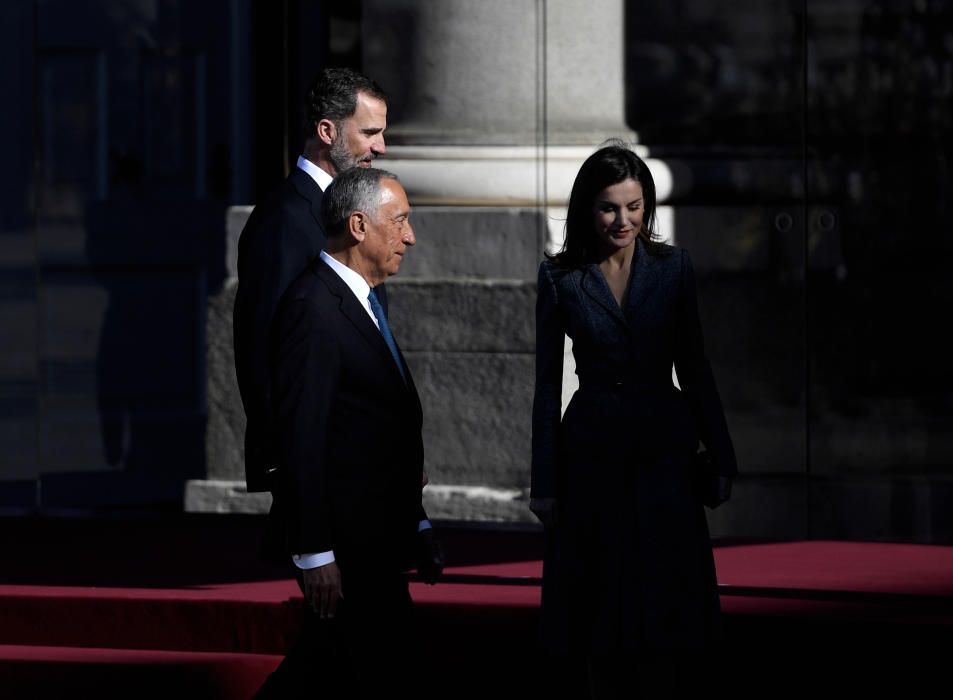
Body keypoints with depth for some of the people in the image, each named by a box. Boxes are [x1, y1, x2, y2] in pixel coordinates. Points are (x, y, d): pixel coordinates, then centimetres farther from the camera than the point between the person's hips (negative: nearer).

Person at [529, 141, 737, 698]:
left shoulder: (673, 268, 2)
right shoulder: (560, 278, -1)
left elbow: (694, 368, 7)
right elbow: (548, 384, 2)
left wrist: (722, 457, 4)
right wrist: (545, 481, 0)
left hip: (663, 449, 1)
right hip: (593, 453, 0)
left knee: (663, 606, -1)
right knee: (603, 608, 3)